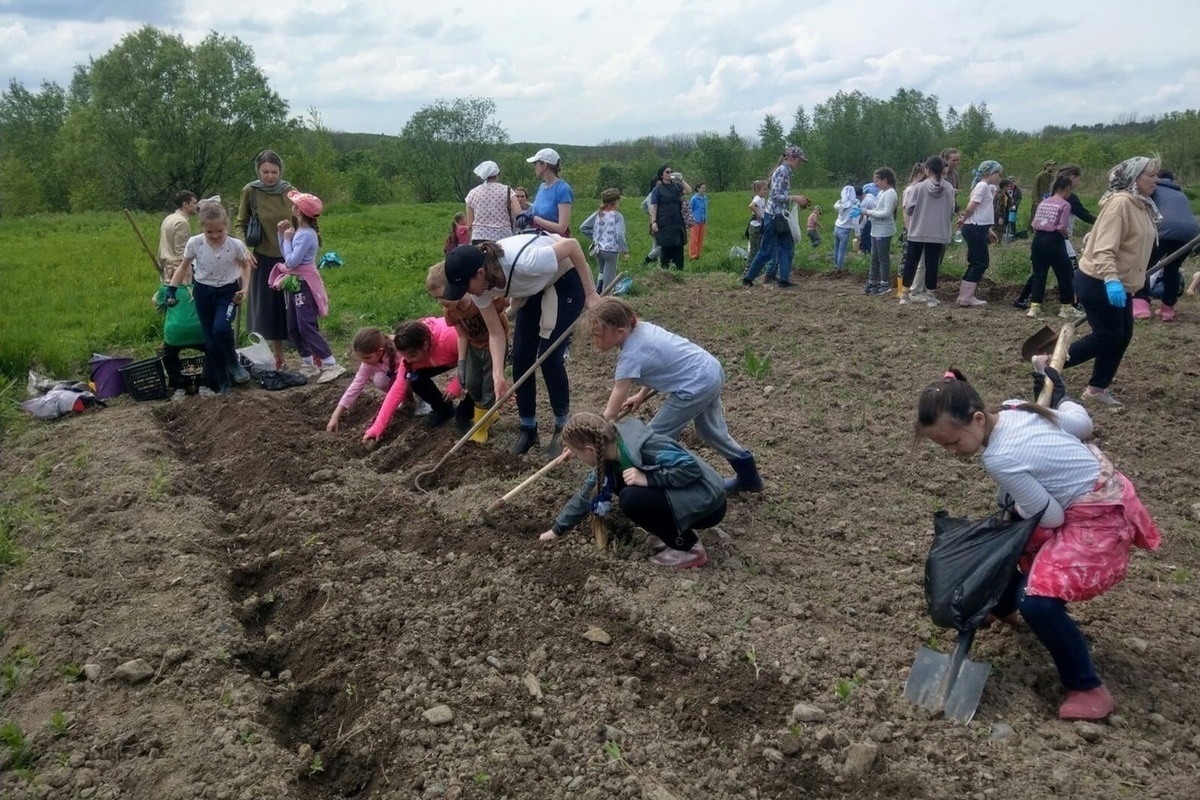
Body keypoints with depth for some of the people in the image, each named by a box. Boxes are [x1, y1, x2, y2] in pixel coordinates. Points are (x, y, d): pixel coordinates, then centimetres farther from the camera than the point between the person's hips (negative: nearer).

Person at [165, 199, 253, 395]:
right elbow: (184, 267, 3)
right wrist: (171, 289, -6)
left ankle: (233, 363, -1)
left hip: (228, 292, -2)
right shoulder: (194, 243, -15)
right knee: (210, 341, 4)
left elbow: (245, 266, 2)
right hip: (203, 292, 2)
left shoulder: (235, 245, -19)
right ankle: (222, 383, 18)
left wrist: (244, 289, -10)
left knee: (221, 328, -29)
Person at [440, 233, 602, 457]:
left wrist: (590, 293, -23)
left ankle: (563, 430, 6)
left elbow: (572, 245, -30)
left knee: (549, 357, -12)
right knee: (521, 357, -1)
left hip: (566, 280, -6)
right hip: (534, 288, 6)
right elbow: (496, 333, -11)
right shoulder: (480, 284, -21)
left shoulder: (522, 263, -42)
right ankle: (528, 429, 16)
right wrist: (497, 375, -24)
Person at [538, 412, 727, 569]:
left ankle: (689, 548, -7)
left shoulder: (642, 447, -29)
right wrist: (557, 529, 18)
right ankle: (673, 530, 10)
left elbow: (692, 467, -29)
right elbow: (587, 493, 12)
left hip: (708, 502, -9)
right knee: (616, 481, 2)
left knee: (632, 499, -24)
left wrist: (647, 479, -30)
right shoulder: (609, 452, -2)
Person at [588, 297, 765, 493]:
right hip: (712, 371, 10)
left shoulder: (631, 356, -22)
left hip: (697, 386, -10)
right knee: (712, 431, 29)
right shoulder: (640, 328, 0)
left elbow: (611, 413, -19)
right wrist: (641, 395, 17)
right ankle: (748, 476, 45)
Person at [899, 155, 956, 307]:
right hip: (939, 234, 2)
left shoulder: (919, 187, -11)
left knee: (911, 262, 9)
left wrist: (906, 204, 15)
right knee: (932, 264, 6)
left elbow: (909, 209, -6)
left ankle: (905, 294, 13)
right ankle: (930, 296, 8)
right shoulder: (949, 188, -3)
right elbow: (951, 210, 6)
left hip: (918, 232, -2)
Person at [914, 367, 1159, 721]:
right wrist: (1058, 395, 23)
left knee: (1038, 601, -20)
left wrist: (1013, 504, -2)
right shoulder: (1015, 409, -7)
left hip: (1100, 519, -10)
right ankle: (1004, 607, 51)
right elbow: (1083, 423, 6)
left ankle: (1088, 691, -3)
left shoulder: (999, 459, -31)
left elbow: (1050, 517, -21)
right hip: (1101, 491, 10)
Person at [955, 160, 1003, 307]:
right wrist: (963, 220, -2)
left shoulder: (987, 187, 19)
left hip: (979, 229, 10)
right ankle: (965, 298, -4)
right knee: (980, 263, -6)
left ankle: (966, 296, 14)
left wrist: (988, 230, 20)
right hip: (975, 229, -10)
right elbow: (970, 208, -19)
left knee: (981, 262, 11)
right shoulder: (983, 186, -12)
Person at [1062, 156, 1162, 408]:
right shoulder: (1120, 203, -20)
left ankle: (1098, 387, 18)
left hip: (1119, 284, 10)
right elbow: (1104, 248, -29)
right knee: (1107, 336, -7)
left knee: (1122, 336, 9)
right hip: (1099, 283, -10)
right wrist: (1111, 280, -40)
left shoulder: (1142, 205, 11)